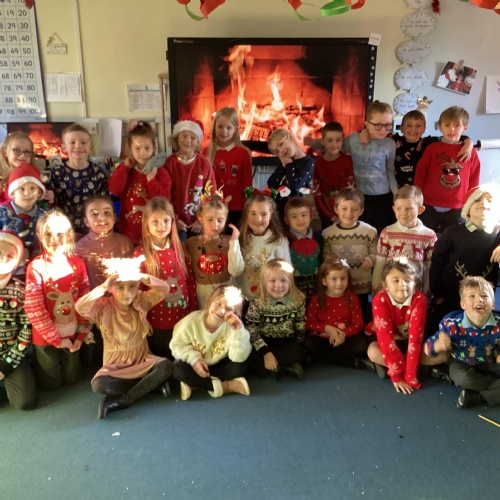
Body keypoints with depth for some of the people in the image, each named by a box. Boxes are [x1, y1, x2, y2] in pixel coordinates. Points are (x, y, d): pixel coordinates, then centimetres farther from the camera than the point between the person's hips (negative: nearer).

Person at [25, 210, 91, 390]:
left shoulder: (77, 264, -5)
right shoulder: (36, 268, -17)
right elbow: (33, 309, -18)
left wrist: (81, 333, -2)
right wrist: (56, 338, -14)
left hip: (72, 334, 3)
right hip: (45, 337, -3)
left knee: (72, 378, 19)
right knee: (51, 383, 14)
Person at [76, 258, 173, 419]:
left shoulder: (141, 301, -5)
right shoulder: (104, 307, -14)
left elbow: (164, 289, -17)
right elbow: (80, 307, -33)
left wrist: (145, 278, -34)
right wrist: (103, 287, -40)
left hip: (142, 361, 2)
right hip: (115, 366, -2)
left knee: (166, 366, -28)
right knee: (98, 384, -32)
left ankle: (120, 401, -21)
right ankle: (152, 383, -14)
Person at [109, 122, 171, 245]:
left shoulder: (160, 172, -5)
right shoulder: (125, 169, 3)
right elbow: (114, 190, -13)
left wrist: (151, 179, -20)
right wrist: (125, 167, -12)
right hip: (128, 231, 2)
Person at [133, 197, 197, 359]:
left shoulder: (179, 248, -2)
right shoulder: (141, 253, -11)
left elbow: (190, 279, 4)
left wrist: (193, 310, 5)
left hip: (182, 319, 3)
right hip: (156, 321, -2)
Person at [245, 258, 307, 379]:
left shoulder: (298, 301, -8)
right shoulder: (257, 304, -15)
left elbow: (301, 327, 2)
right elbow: (251, 331, -16)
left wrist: (296, 349, -7)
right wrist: (266, 353, -23)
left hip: (288, 343, 1)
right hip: (265, 343, -1)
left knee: (299, 353, -30)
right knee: (252, 356, -30)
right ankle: (286, 367, -21)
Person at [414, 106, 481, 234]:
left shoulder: (471, 152, 2)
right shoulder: (432, 149, -1)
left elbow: (474, 180, 5)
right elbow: (420, 174, 3)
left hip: (456, 209, 1)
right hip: (430, 207, -1)